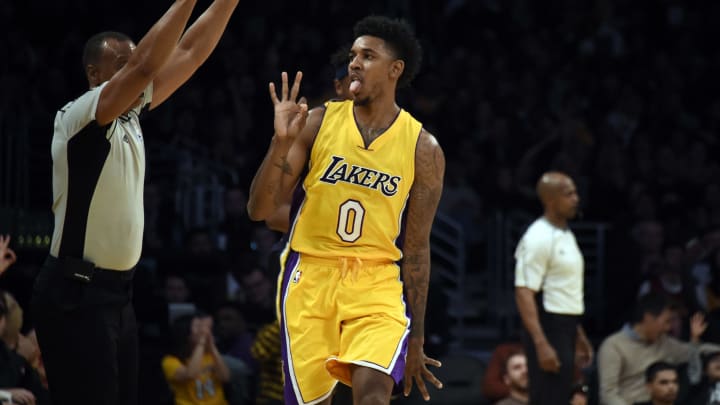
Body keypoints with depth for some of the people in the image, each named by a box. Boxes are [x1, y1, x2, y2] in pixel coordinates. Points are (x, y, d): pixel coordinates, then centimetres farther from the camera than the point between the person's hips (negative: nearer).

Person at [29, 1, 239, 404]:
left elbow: (190, 54, 9)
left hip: (117, 291, 9)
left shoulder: (131, 115, 10)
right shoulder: (79, 116, -14)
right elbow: (145, 65, -28)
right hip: (76, 296, -9)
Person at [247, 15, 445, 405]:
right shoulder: (319, 122, -1)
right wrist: (281, 143, -19)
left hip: (376, 280, -1)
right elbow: (259, 210, -3)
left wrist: (417, 338, 6)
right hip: (310, 273, 1)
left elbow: (416, 249, 5)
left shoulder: (422, 148, -1)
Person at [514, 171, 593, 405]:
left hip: (566, 330, 10)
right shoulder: (538, 238, -16)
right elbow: (524, 293, -21)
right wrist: (541, 344, -27)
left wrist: (579, 335, 23)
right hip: (548, 330, -10)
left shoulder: (566, 235, 15)